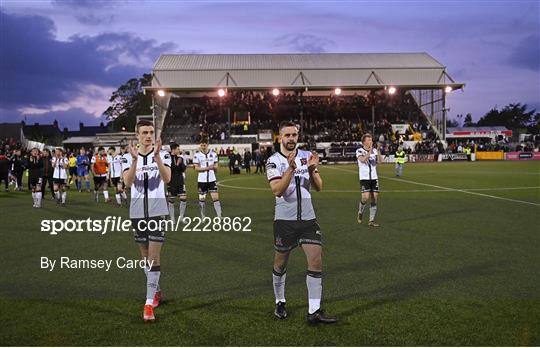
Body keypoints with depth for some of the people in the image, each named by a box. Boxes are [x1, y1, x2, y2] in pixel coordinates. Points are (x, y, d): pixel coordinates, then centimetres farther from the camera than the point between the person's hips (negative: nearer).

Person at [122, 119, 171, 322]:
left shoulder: (163, 155, -1)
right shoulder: (128, 157, 3)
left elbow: (167, 179, -18)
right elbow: (128, 183, -14)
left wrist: (157, 156, -28)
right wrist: (135, 160, -26)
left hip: (158, 210, -3)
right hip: (137, 211, 3)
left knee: (154, 256, -10)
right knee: (145, 255, 14)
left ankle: (149, 303, -10)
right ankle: (156, 291, 34)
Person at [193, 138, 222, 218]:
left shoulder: (213, 154, 4)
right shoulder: (197, 154, -3)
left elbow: (216, 167, 8)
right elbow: (196, 168, -7)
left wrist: (214, 167, -16)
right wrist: (207, 168, -20)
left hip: (212, 179, 1)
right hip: (201, 180, -1)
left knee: (215, 197, -7)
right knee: (202, 199, 6)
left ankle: (219, 216, -4)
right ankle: (203, 216, 21)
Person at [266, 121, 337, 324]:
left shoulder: (307, 156, 5)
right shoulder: (274, 161, -6)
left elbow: (318, 187, 3)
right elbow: (277, 190, -19)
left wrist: (312, 170, -15)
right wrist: (291, 169, -29)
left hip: (308, 218, 3)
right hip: (285, 219, -3)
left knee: (316, 261, -7)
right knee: (281, 264, 9)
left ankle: (314, 311, -1)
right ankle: (280, 303, 31)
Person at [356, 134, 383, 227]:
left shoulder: (374, 150, 8)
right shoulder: (359, 151, -3)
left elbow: (380, 161, -6)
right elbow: (363, 160, -22)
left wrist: (378, 150, -17)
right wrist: (370, 151, -29)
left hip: (374, 178, 4)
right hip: (364, 178, -4)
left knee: (374, 198, 0)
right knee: (366, 197, -16)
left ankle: (371, 221, 7)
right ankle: (360, 213, 12)